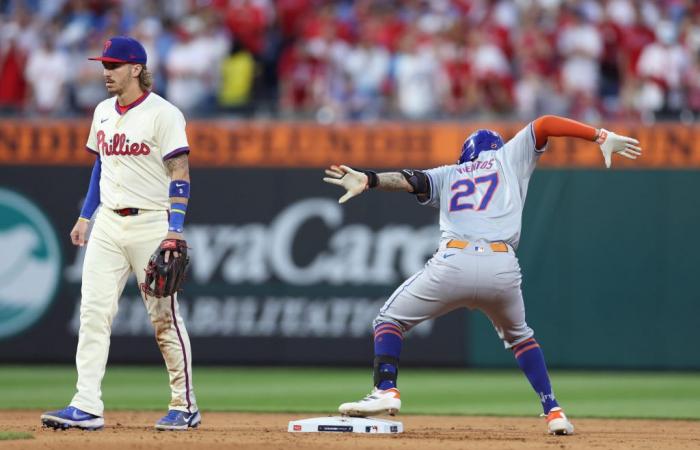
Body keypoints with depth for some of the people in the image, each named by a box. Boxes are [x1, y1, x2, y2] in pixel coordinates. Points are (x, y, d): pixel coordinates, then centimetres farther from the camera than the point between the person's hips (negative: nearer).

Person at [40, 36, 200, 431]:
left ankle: (185, 406, 10)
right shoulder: (103, 112, 12)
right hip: (109, 225, 7)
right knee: (93, 312, -4)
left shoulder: (162, 114, -10)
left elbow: (180, 173, -13)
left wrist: (175, 229, -21)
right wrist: (85, 215, 17)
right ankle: (87, 407, -7)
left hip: (151, 224, -7)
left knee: (165, 317, -1)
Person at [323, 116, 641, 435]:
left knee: (390, 320, 17)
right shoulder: (508, 158, 28)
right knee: (519, 336, 30)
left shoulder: (448, 175, 27)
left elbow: (409, 181, 9)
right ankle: (553, 411, 19)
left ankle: (386, 391, -6)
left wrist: (369, 180, -7)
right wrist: (602, 137, 19)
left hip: (453, 262, -1)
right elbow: (543, 124, 20)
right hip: (502, 269, 1)